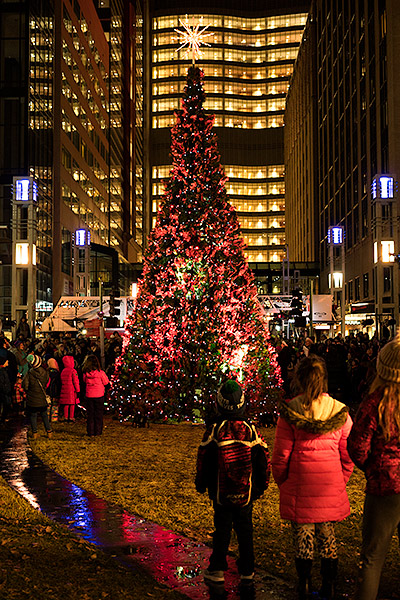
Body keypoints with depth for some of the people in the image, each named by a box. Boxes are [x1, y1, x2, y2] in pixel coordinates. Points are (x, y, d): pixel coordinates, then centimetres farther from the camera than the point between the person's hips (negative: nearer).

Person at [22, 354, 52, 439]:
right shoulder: (45, 372, -8)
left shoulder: (30, 373, -15)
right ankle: (49, 432, 19)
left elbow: (24, 384, -13)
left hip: (32, 399, -2)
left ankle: (34, 433, 11)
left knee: (33, 416, 10)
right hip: (42, 399, 2)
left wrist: (28, 391, 5)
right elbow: (47, 383, 2)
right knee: (44, 415, 17)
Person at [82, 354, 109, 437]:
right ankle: (97, 431, 12)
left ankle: (90, 432, 13)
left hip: (89, 396, 2)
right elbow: (106, 382, -1)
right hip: (99, 396, -2)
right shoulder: (100, 372, -13)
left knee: (90, 414, 11)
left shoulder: (85, 373, -7)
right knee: (98, 414, 10)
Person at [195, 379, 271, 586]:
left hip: (221, 491, -1)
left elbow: (203, 461, -3)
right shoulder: (251, 430, -6)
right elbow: (263, 460, 0)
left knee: (222, 529, 10)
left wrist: (201, 484, 11)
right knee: (245, 530, 11)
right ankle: (247, 571, 19)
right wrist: (262, 485, 14)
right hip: (246, 492, 1)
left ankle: (217, 570, 11)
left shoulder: (214, 430, -10)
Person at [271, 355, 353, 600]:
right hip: (331, 488, 2)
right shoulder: (340, 412, -3)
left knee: (303, 538, 10)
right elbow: (348, 455, 3)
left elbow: (281, 455, -5)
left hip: (299, 488, -2)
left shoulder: (290, 412, -10)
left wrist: (282, 483, 10)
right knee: (328, 537, 15)